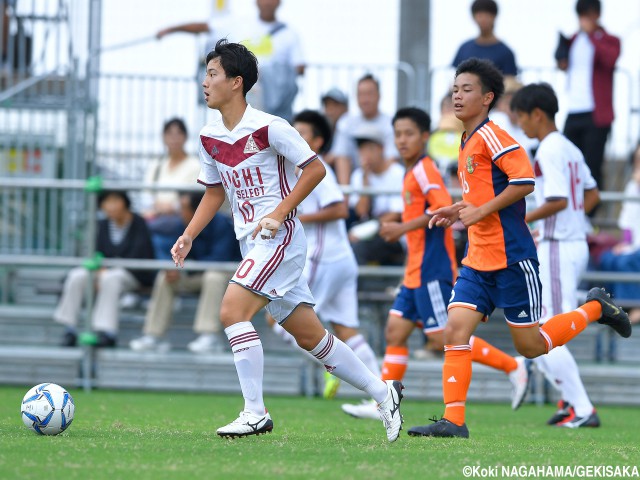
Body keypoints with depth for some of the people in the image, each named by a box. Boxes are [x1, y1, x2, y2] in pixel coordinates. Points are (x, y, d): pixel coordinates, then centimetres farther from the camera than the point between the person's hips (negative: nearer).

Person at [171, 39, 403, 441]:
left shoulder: (268, 128, -14)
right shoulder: (210, 137, 8)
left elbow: (315, 169, -10)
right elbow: (215, 192, 20)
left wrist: (278, 214, -17)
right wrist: (188, 237, 7)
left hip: (279, 238, -8)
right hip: (251, 243, 8)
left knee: (232, 310, -21)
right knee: (310, 336, 11)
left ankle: (256, 413, -17)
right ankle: (383, 393, 22)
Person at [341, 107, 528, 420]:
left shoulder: (424, 169, -11)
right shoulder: (413, 172, 18)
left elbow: (444, 207, -25)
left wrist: (403, 228, -23)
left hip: (432, 271, -10)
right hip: (416, 273, 10)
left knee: (441, 340, -9)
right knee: (395, 332, 6)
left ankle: (511, 366, -2)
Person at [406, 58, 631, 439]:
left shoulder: (491, 136, -13)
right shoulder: (468, 143, 16)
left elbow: (524, 181, -22)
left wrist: (480, 211, -19)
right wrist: (460, 210, 12)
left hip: (511, 257, -8)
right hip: (478, 260, 8)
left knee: (531, 346, 0)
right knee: (456, 329, -7)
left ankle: (596, 308, 21)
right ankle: (453, 421, -10)